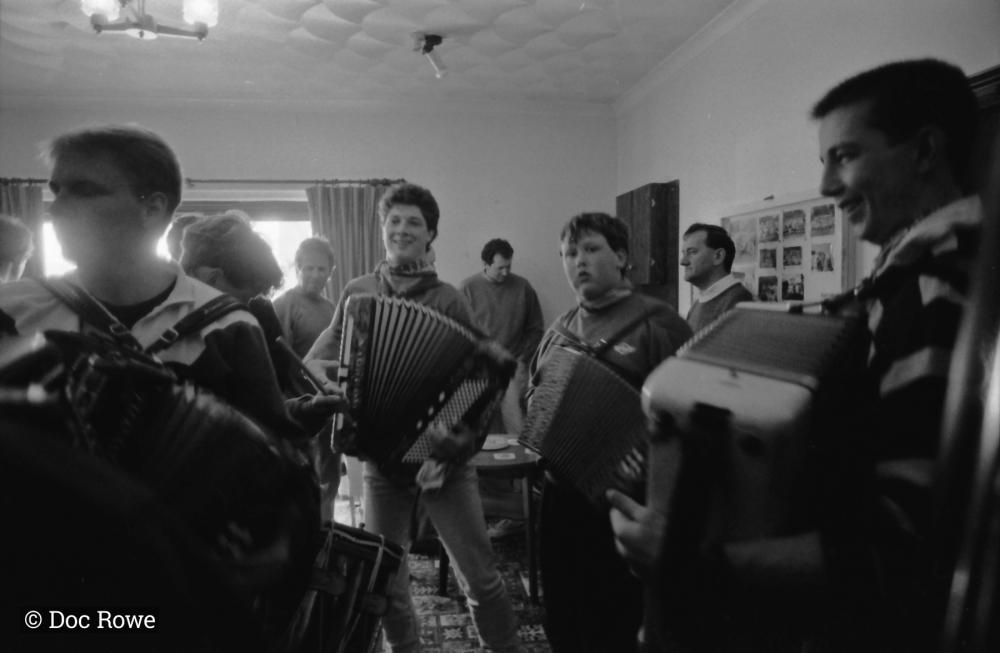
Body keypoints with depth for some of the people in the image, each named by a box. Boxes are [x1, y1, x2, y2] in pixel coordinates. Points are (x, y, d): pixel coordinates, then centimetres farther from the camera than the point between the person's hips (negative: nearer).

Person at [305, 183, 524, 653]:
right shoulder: (357, 293, 4)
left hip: (440, 455, -2)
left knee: (478, 574, 1)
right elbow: (321, 358, 8)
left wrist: (463, 437, -20)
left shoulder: (448, 301, -4)